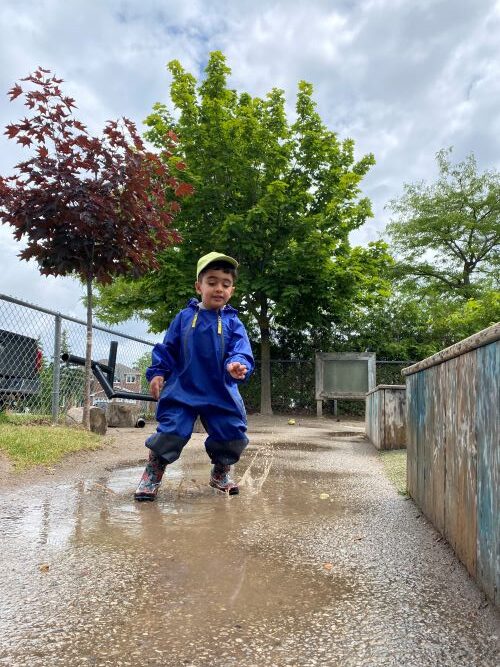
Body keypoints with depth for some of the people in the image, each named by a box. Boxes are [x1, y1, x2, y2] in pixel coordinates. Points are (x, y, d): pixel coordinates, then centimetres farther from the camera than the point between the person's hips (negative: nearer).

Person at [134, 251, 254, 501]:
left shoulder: (232, 322, 1)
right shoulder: (184, 317, 3)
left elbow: (242, 351, -10)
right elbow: (166, 348, 7)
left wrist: (238, 365, -32)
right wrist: (157, 373, -3)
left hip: (221, 394, 2)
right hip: (182, 390, -1)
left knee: (233, 434, 6)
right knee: (170, 432, -9)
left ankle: (221, 472, 34)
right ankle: (152, 475, 15)